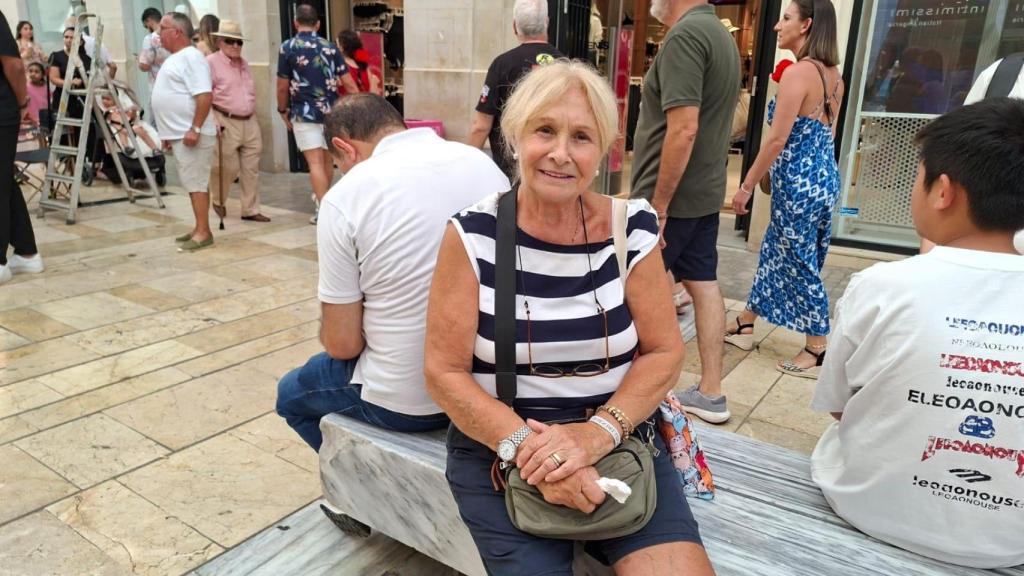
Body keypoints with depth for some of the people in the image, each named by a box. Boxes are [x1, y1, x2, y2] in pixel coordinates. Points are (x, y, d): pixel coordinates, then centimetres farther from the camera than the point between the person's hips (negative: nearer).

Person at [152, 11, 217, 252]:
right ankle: (200, 229, 18)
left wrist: (195, 128, -27)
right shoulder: (174, 58, 19)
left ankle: (203, 232, -4)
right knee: (193, 183, 12)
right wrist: (169, 132, 24)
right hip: (180, 135, 10)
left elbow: (205, 96, -24)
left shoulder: (191, 57, -13)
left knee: (196, 184, -8)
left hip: (191, 135, -10)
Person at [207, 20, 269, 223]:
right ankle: (218, 202, 24)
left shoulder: (244, 63, 16)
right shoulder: (211, 62, -6)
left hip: (250, 122, 6)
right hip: (226, 122, -6)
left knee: (251, 168, 5)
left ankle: (250, 210, 12)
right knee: (228, 167, -2)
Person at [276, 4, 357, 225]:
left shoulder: (288, 47, -3)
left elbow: (282, 86, -2)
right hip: (330, 111, 4)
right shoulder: (330, 47, 5)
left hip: (304, 113, -4)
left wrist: (283, 110, 13)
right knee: (327, 160, 18)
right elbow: (349, 84, 1)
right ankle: (322, 198, 35)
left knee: (315, 163, -3)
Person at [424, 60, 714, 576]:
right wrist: (524, 444, -20)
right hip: (499, 446, -1)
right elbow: (444, 372, -7)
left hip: (618, 436, 2)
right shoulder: (472, 236, -9)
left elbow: (665, 351, 0)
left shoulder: (632, 227, -3)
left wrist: (600, 431, -16)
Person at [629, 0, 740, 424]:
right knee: (703, 284, 10)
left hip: (670, 196, -9)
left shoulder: (685, 35, -16)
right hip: (706, 192, 9)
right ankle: (710, 392, 18)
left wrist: (658, 206, -22)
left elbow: (684, 129, -25)